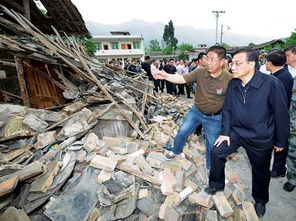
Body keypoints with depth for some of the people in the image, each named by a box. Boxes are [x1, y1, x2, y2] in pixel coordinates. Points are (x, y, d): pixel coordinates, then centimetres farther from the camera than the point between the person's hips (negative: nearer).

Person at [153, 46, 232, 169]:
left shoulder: (229, 79, -20)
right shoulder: (200, 72, -14)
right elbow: (182, 79, -21)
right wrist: (166, 76, -37)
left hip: (214, 118, -2)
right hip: (196, 111, 3)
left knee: (212, 145, 13)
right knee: (182, 132, 10)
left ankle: (211, 168, 41)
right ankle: (175, 151, 40)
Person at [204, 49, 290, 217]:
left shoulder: (272, 84, -22)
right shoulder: (232, 84, -8)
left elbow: (281, 114, -13)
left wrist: (281, 141, -4)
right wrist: (225, 132, -1)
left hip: (261, 138, -3)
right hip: (236, 131, 3)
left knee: (260, 171, 15)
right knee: (217, 152, -6)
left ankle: (260, 200, 45)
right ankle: (217, 184, 21)